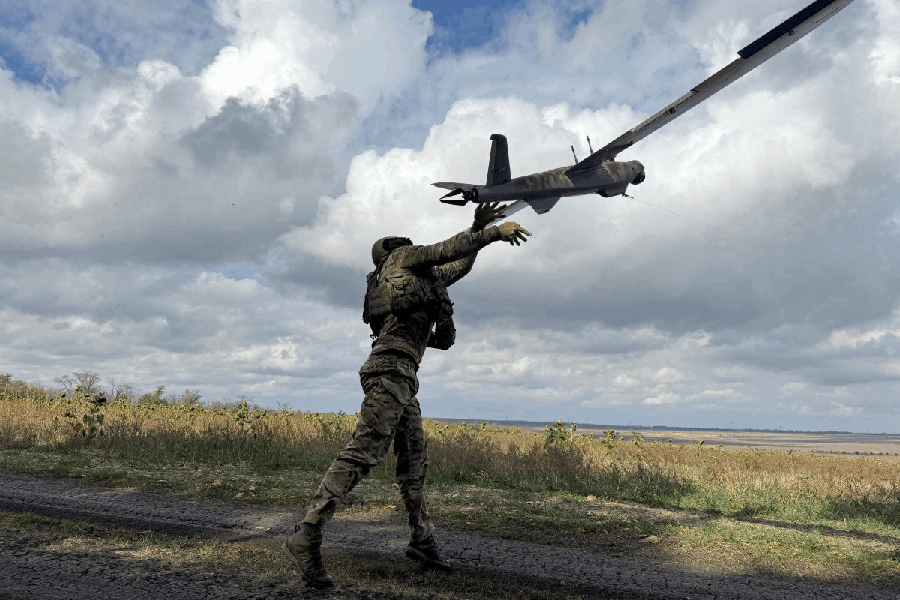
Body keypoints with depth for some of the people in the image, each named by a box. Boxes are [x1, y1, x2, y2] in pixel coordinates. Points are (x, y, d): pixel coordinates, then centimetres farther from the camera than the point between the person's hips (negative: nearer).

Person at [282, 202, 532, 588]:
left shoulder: (424, 277, 31)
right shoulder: (402, 257, 11)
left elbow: (459, 266, 38)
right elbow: (449, 249, 2)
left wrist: (479, 227, 33)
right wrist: (496, 232, 9)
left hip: (401, 380, 10)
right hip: (391, 368, -10)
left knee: (414, 462, 12)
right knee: (361, 454, -18)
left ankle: (422, 542, 20)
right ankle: (306, 538, -20)